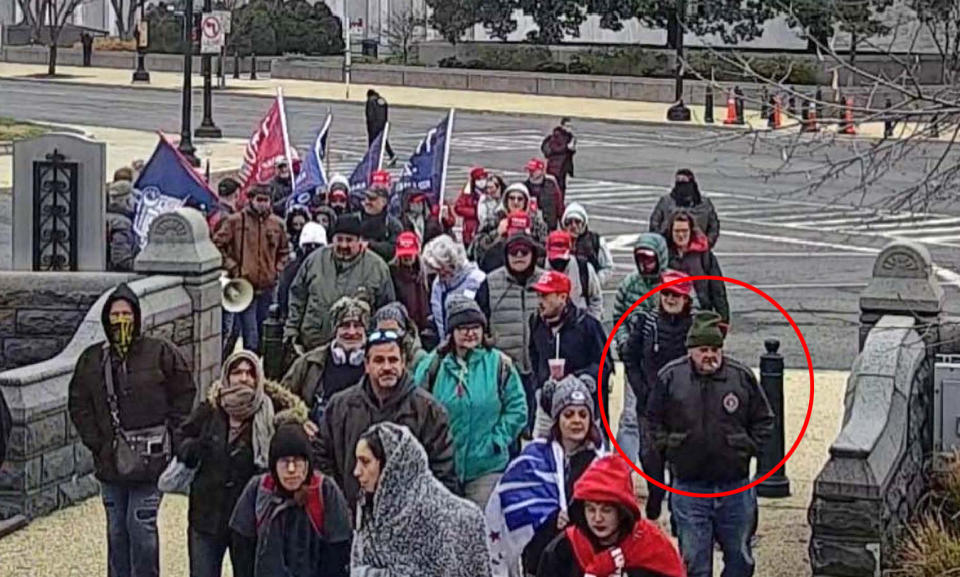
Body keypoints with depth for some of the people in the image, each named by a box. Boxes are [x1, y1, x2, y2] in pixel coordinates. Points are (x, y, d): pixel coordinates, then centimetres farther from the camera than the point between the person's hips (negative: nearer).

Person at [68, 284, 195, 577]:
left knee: (141, 525, -7)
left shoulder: (161, 353, -2)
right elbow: (78, 404, 14)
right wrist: (95, 441, 3)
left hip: (149, 461, -4)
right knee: (116, 529, 9)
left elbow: (184, 396, 3)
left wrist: (169, 439, -3)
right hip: (110, 462, 4)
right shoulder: (92, 359, 8)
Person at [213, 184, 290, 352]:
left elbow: (284, 250, 23)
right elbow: (217, 244, -1)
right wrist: (230, 266, -7)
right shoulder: (235, 221, -5)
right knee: (250, 334, -8)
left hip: (267, 286, 4)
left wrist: (278, 269, 9)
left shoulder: (277, 224, 8)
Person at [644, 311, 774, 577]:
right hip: (688, 489, -1)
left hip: (735, 487, 1)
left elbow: (763, 421, 11)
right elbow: (655, 429, 1)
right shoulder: (669, 378, -3)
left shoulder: (742, 376, -2)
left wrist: (748, 449, -2)